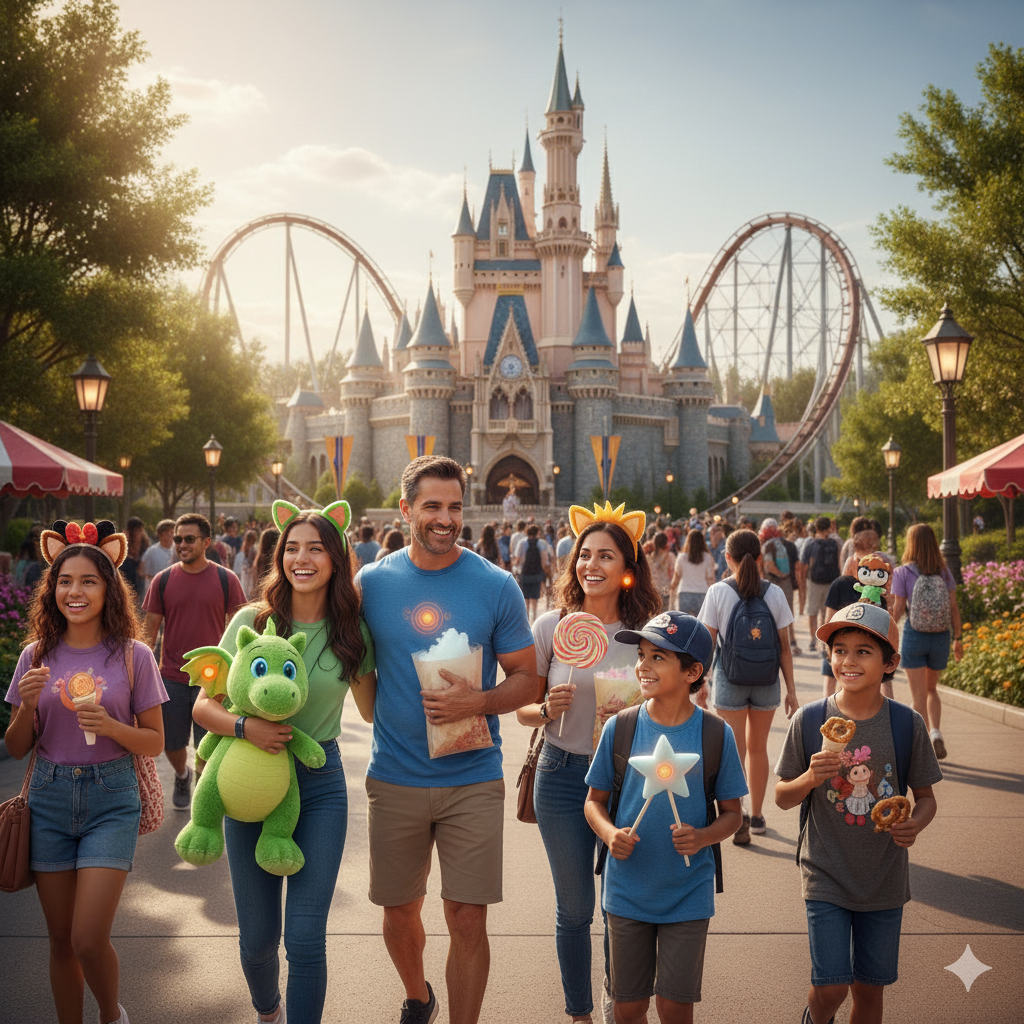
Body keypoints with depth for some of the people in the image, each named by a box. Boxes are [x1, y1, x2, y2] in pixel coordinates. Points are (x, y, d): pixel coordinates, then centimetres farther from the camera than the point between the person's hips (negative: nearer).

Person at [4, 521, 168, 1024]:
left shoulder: (133, 656, -4)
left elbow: (155, 741, 0)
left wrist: (110, 727, -18)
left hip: (111, 799, -3)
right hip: (50, 798, 3)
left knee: (89, 940, -8)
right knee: (61, 940, 9)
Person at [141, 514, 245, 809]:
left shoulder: (225, 580, -3)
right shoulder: (163, 580, 1)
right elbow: (150, 631, 6)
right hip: (172, 679, 2)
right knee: (171, 746, 12)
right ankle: (182, 775, 45)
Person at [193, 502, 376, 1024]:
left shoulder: (352, 632, -1)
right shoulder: (252, 621, -4)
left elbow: (372, 710, 11)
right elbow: (204, 705, -3)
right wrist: (244, 726, -23)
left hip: (321, 784, 0)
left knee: (305, 937, -8)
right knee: (258, 937, 10)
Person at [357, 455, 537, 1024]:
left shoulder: (496, 586, -3)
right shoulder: (372, 582, 1)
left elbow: (527, 679, 0)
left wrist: (477, 702, -17)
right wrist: (381, 717, 0)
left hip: (472, 779, -2)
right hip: (394, 779, 2)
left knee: (467, 919, -3)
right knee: (398, 911, 15)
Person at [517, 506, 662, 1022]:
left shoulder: (646, 632, -2)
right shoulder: (551, 626, -3)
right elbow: (522, 708, 3)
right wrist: (548, 709, -18)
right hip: (563, 774, 0)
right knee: (574, 909, 10)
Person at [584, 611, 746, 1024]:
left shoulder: (716, 734, -7)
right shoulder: (620, 728, -5)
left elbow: (732, 812, 2)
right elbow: (595, 800, 6)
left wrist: (702, 837, -18)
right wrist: (610, 834, -14)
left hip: (688, 895, -1)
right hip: (627, 892, 1)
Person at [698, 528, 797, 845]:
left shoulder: (718, 592, -8)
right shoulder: (774, 593, -3)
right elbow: (784, 647, 0)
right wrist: (791, 690, 6)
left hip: (729, 679, -2)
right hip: (766, 681, 2)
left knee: (735, 751, 3)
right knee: (758, 748, 17)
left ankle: (738, 821, -5)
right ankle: (757, 816, 29)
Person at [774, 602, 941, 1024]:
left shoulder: (907, 724, -7)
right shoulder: (809, 720, -9)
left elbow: (925, 796, 4)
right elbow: (782, 797, 0)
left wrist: (915, 824, -18)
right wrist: (810, 778, -21)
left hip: (884, 880, 1)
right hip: (826, 877, -1)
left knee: (870, 988, 10)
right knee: (830, 987, -3)